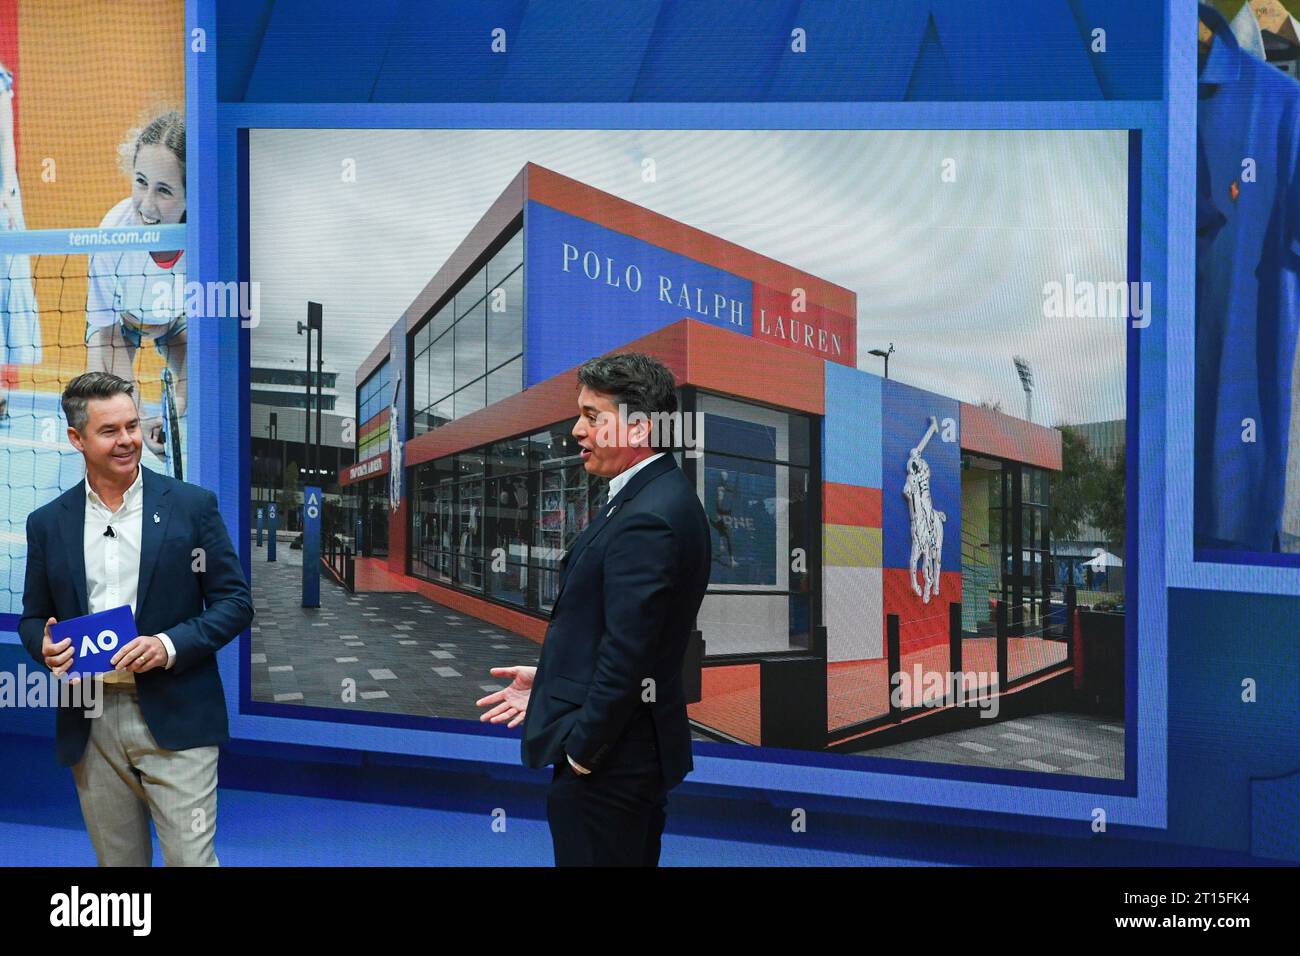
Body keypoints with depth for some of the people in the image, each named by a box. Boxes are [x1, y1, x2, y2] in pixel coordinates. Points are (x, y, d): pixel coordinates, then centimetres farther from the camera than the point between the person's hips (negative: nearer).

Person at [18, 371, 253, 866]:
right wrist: (45, 647, -9)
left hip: (174, 718, -3)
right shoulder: (47, 523, 7)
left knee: (191, 858, -4)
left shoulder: (192, 505, -1)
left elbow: (235, 602, -1)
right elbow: (33, 618, 14)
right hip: (89, 726, 3)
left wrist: (170, 645, -16)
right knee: (116, 859, 13)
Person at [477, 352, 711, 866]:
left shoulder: (646, 520, -23)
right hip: (639, 750, 10)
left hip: (609, 760, -10)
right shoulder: (661, 497, 9)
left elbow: (627, 653, -24)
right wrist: (550, 681, 12)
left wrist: (581, 754, -16)